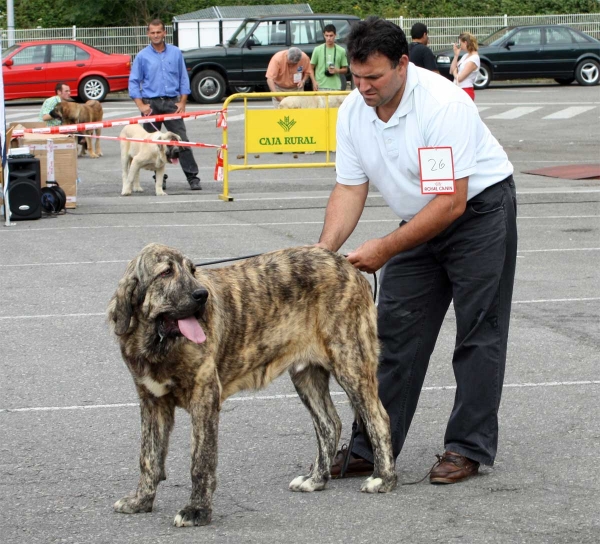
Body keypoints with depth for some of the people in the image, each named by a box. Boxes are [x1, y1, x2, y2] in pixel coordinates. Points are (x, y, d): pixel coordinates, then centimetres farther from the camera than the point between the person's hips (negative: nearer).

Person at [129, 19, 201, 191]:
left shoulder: (176, 53, 9)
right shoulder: (142, 56, 5)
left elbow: (183, 79, 11)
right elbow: (134, 82, 5)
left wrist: (182, 102, 1)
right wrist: (141, 105, -6)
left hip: (172, 102, 0)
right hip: (151, 104, 0)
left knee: (182, 140, -7)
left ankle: (192, 177, -7)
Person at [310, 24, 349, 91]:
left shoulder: (341, 51, 5)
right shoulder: (317, 50, 3)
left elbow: (345, 69, 12)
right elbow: (311, 68, 7)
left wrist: (337, 70, -9)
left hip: (336, 87, 1)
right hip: (321, 87, -1)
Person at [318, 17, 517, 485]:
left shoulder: (442, 104, -31)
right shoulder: (353, 111, -10)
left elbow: (451, 203, -31)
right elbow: (350, 188, -4)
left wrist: (385, 249, -30)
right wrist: (325, 250, -19)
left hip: (479, 208, -7)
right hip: (418, 220, 7)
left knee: (479, 333, -3)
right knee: (394, 330, 3)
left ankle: (469, 448, 4)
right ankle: (371, 448, 5)